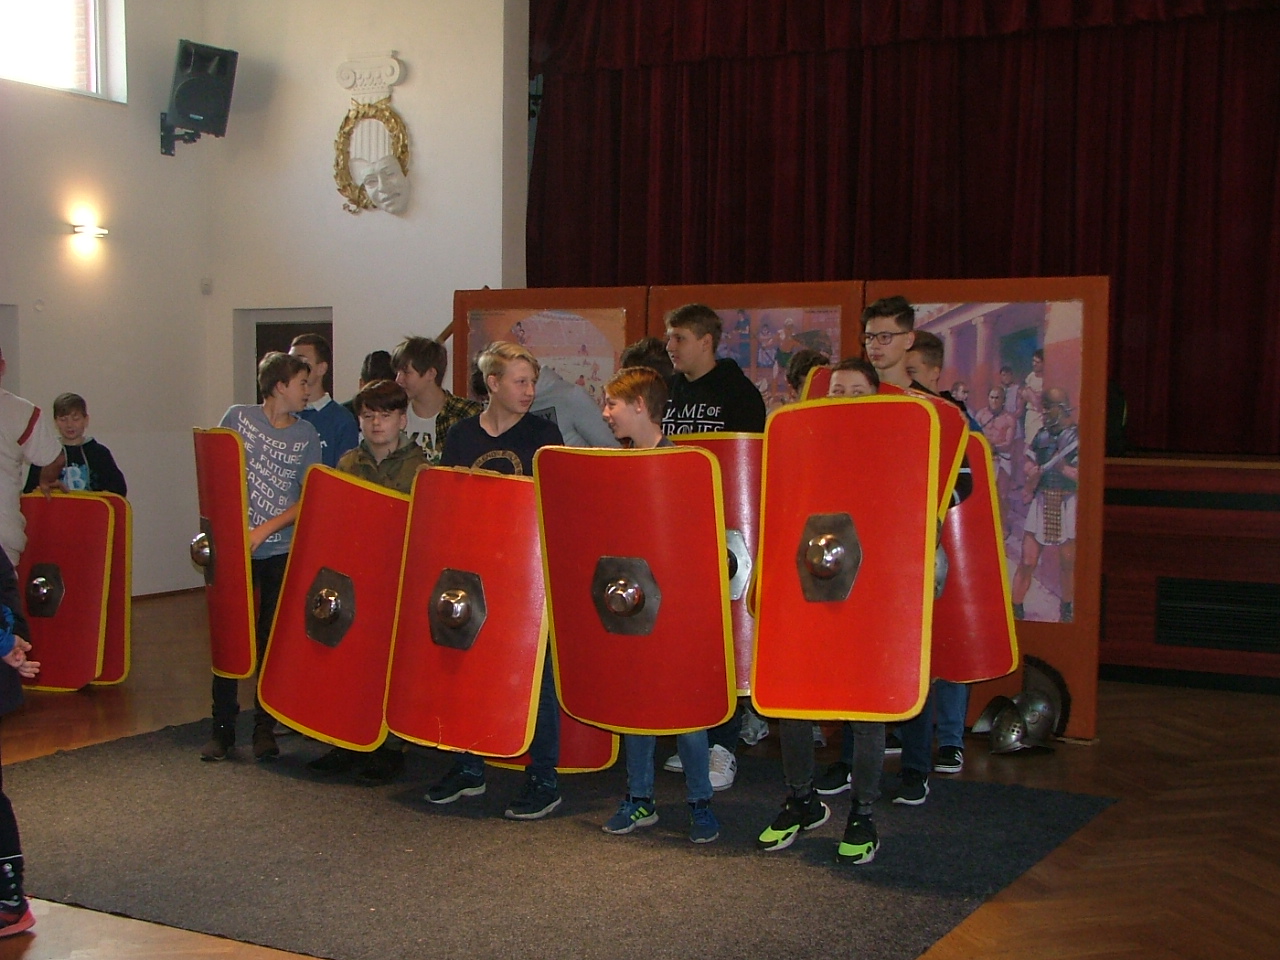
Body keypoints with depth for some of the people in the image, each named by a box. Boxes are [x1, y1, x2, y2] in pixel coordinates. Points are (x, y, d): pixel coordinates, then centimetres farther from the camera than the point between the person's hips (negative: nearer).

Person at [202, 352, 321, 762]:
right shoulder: (238, 417, 1)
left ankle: (265, 728, 15)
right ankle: (222, 729, 11)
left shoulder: (306, 436, 3)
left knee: (272, 640, 4)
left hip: (281, 551, 1)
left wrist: (264, 529, -13)